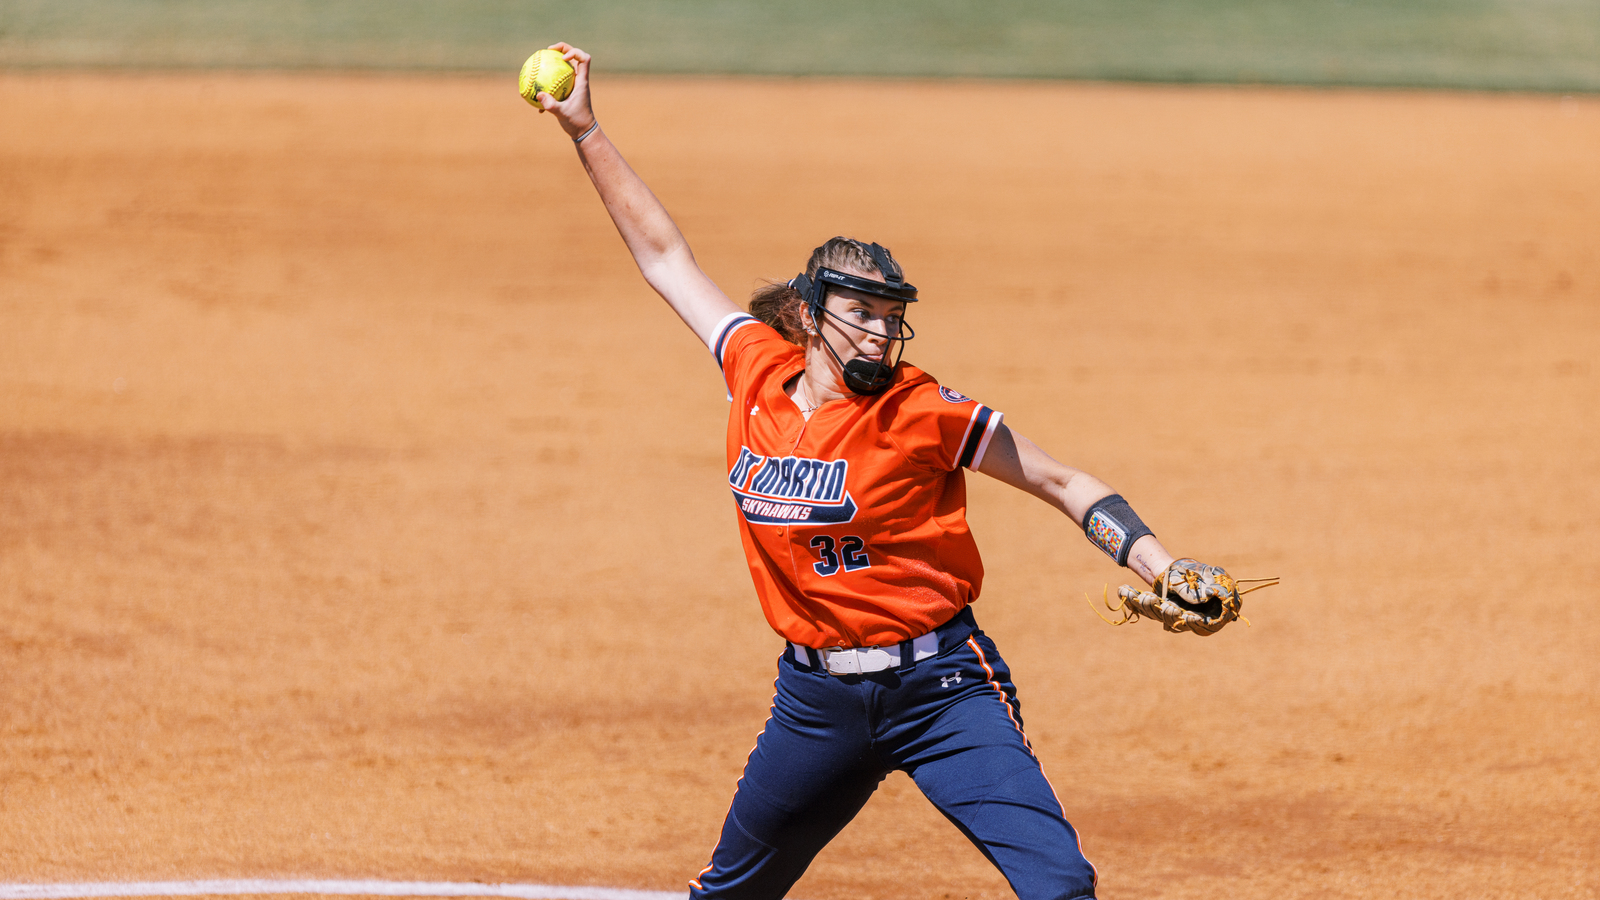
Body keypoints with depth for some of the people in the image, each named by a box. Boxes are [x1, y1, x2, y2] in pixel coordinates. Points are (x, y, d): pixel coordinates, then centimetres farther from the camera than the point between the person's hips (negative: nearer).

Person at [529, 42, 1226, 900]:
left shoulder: (921, 412, -10)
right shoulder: (758, 374, 1)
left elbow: (1060, 482, -4)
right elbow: (665, 257, 11)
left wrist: (1168, 574, -15)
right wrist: (585, 131, 12)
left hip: (939, 687, -4)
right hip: (816, 695, 4)